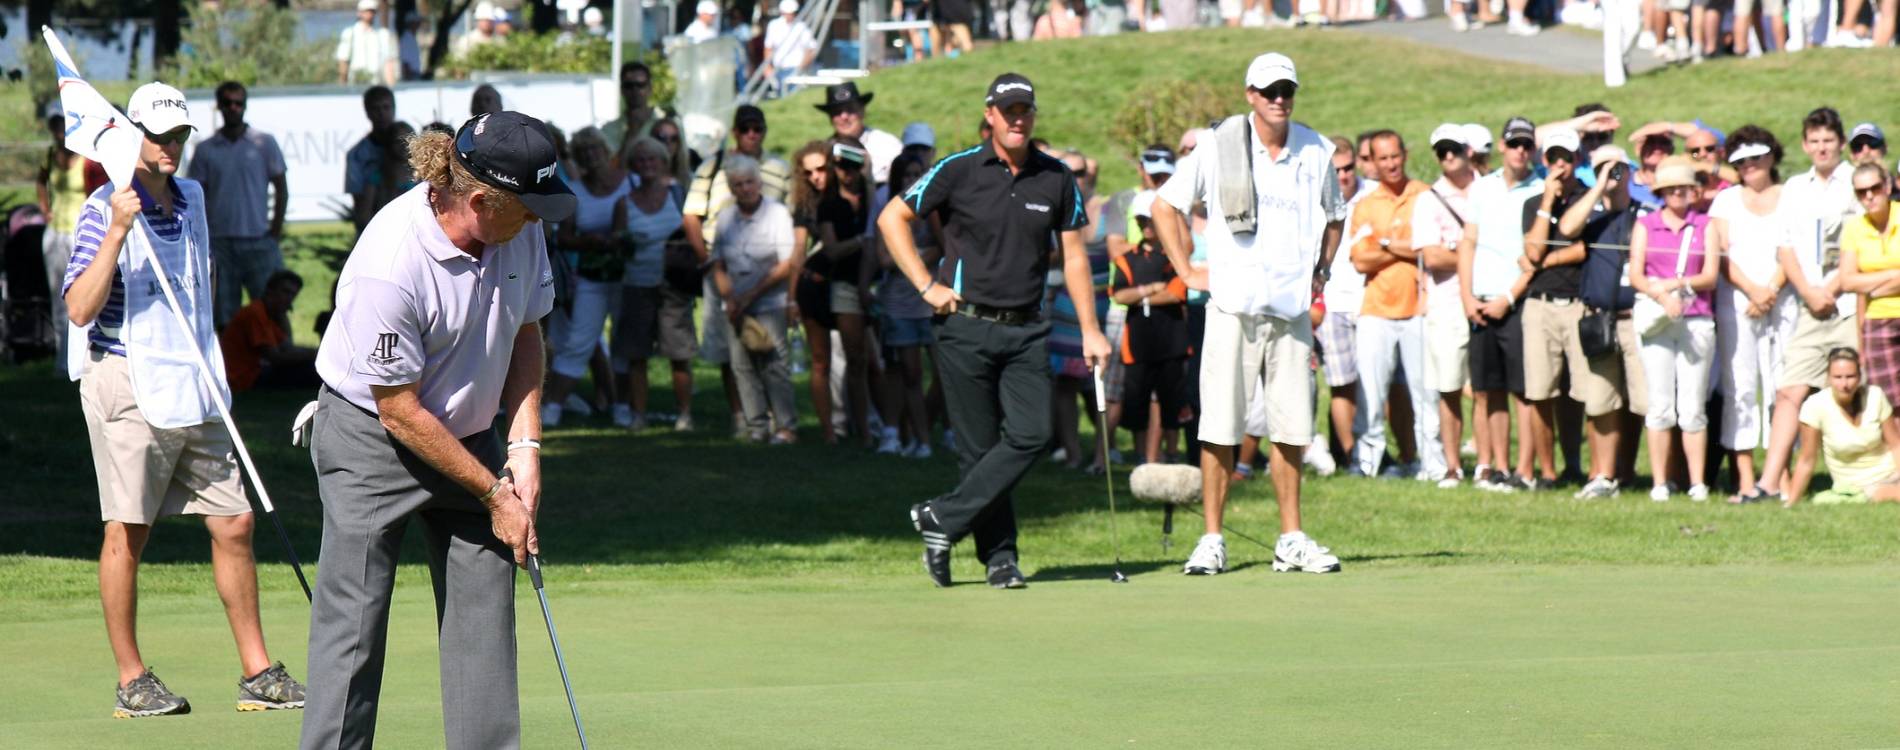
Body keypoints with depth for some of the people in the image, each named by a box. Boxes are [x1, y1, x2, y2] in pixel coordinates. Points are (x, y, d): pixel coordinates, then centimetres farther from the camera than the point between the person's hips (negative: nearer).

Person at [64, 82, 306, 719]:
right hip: (127, 382, -7)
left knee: (233, 523, 4)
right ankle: (131, 679, 6)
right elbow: (80, 308, -18)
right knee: (127, 532, -1)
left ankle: (257, 672, 10)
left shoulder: (192, 199, 13)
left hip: (193, 388, 7)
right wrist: (116, 232, -26)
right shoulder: (104, 209, -8)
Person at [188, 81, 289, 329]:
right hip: (220, 241, 1)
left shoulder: (265, 143, 4)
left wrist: (275, 230, -3)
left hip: (258, 241, -1)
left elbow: (281, 188, 6)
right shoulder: (205, 150, 8)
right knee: (224, 314, 2)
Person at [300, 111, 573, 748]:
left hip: (469, 435, 6)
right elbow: (400, 411, -22)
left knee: (485, 615, 1)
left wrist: (524, 446, -5)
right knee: (353, 622, -7)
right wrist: (494, 493, -15)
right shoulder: (386, 269, -31)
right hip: (370, 438, -6)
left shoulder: (520, 230, -12)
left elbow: (525, 334, 6)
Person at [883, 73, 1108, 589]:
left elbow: (1073, 255, 12)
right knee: (980, 447, -1)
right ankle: (998, 556, 8)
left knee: (1031, 435, -13)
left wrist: (1090, 330, 7)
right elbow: (892, 219, 5)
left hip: (1026, 332, 3)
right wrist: (926, 286, -2)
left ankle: (942, 518, -4)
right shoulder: (959, 171, -2)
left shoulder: (1056, 179, 6)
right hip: (966, 327, -3)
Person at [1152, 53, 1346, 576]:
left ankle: (1292, 541, 12)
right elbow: (1165, 205, 6)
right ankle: (1212, 540, 0)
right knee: (1221, 426, -5)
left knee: (1291, 427, 4)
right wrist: (1187, 271, 1)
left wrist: (1321, 271, 13)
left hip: (1292, 309, 3)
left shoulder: (1315, 151, 8)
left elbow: (1334, 217, 25)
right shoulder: (1220, 147, -2)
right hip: (1233, 306, -3)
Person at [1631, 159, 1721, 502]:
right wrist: (1661, 297, -15)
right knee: (1661, 406, -3)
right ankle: (1659, 483, 0)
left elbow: (1710, 276, 2)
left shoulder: (1705, 226, 11)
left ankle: (1698, 482, 0)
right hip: (1656, 322, 0)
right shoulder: (1645, 226, 11)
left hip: (1697, 322, 0)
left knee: (1693, 407, -2)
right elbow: (1635, 275, 2)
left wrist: (1673, 284, -11)